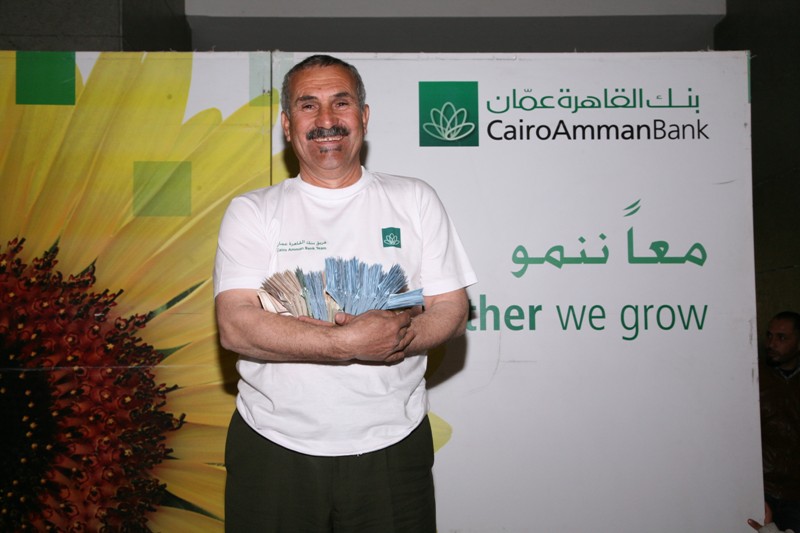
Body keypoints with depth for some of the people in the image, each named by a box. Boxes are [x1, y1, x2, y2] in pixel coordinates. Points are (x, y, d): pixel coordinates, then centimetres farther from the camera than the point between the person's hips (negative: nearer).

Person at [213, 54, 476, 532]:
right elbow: (236, 327, -11)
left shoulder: (414, 200, 5)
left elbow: (452, 311, 1)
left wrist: (393, 337, -19)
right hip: (274, 450, 0)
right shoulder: (252, 212, 1)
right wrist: (350, 342, -21)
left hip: (392, 448, 1)